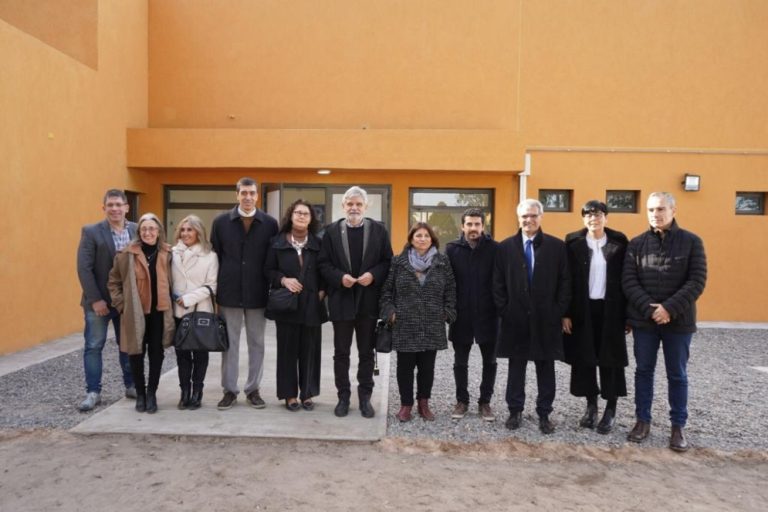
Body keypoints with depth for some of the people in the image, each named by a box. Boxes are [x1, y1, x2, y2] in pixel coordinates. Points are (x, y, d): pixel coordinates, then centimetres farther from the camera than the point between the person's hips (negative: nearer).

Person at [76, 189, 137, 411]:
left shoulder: (137, 230, 2)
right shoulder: (91, 232, -5)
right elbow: (84, 268, -9)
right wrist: (95, 299, -14)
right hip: (98, 300, -2)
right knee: (93, 346, 3)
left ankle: (131, 386, 25)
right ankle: (93, 392, 14)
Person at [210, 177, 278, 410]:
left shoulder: (270, 223, 1)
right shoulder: (221, 221, 2)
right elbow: (215, 256, 4)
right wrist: (215, 289, 2)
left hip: (257, 293, 0)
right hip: (229, 292, 0)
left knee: (256, 343, 8)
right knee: (230, 343, 8)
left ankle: (253, 389, 20)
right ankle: (230, 390, 18)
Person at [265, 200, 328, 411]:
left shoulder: (318, 243, 4)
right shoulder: (278, 242, 1)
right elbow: (268, 270, 3)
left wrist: (322, 291, -5)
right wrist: (283, 280, -14)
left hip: (312, 305, 1)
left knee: (310, 350, 6)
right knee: (288, 350, 6)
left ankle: (307, 393, 19)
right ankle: (289, 394, 17)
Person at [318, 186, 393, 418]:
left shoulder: (379, 230, 2)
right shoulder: (332, 230, 2)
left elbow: (387, 261, 2)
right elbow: (323, 263, 1)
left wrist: (373, 275, -15)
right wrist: (339, 277, -15)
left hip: (368, 300, 0)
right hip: (341, 300, 0)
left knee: (366, 353, 9)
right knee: (341, 352, 9)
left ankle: (365, 397, 21)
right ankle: (343, 397, 22)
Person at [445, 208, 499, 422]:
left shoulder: (495, 248, -3)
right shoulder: (452, 248, -1)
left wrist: (500, 307, -7)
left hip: (487, 314, 0)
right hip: (460, 315, 1)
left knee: (489, 361, 10)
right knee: (460, 362, 11)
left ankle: (485, 401, 25)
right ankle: (462, 400, 27)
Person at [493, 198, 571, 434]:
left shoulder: (557, 246, 1)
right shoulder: (505, 247, 3)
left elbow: (564, 283, 1)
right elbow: (498, 284, 3)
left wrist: (559, 312, -5)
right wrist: (504, 311, -3)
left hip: (546, 320, 0)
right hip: (516, 319, 1)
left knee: (546, 369, 9)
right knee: (515, 368, 10)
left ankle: (544, 414, 20)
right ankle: (515, 411, 23)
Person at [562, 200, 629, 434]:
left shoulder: (619, 242, -1)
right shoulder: (573, 242, 0)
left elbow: (626, 279, 0)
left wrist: (627, 314, -3)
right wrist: (566, 313, -5)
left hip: (611, 310, -1)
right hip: (582, 310, 1)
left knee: (611, 360, 5)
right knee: (584, 359, 8)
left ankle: (610, 411, 19)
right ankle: (591, 407, 24)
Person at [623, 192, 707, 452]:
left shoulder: (691, 242, -1)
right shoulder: (636, 243, 2)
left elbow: (697, 281, -8)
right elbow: (628, 281, -3)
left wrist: (670, 308, -17)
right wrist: (649, 308, -15)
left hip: (679, 321, -1)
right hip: (644, 320, 2)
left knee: (677, 375, 8)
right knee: (644, 371, 10)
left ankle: (678, 427, 20)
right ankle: (643, 421, 22)